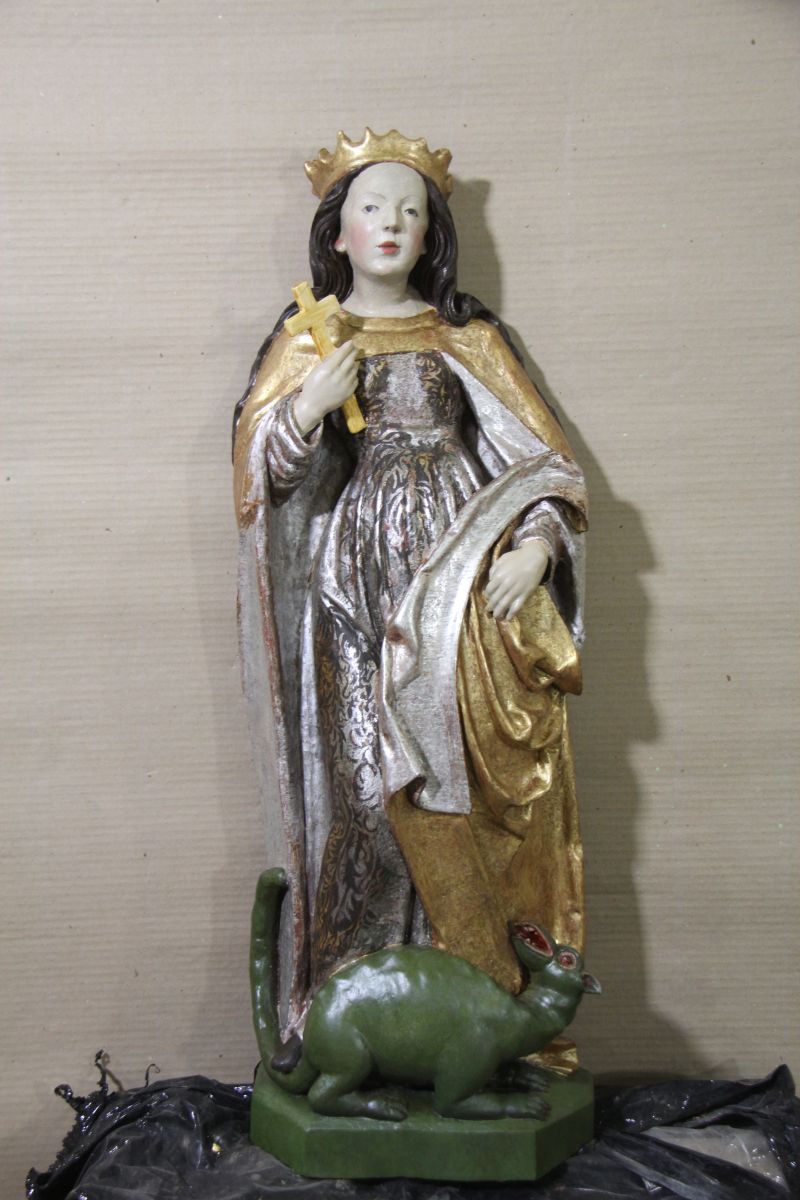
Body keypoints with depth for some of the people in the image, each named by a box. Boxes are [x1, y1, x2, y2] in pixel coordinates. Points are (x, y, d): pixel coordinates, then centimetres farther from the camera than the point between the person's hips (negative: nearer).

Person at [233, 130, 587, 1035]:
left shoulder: (468, 338, 14)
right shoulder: (306, 342, 14)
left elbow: (542, 457, 9)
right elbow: (254, 464, 4)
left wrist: (534, 547, -8)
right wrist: (308, 407, -14)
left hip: (462, 577, 0)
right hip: (355, 587, 0)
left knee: (472, 781, -8)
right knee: (374, 788, -7)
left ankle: (500, 994, 2)